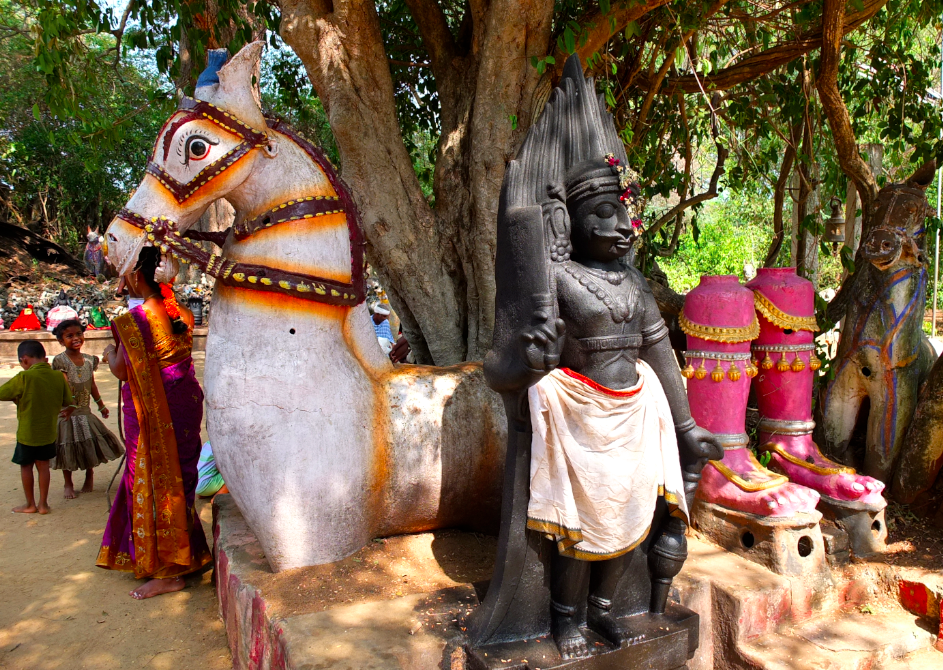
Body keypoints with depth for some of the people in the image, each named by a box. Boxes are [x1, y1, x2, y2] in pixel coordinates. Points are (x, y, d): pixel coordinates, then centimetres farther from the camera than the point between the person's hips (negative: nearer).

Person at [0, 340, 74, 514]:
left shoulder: (23, 378, -20)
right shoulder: (58, 377, -6)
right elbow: (68, 402, 1)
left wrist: (16, 397, 5)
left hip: (27, 433, -4)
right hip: (49, 432, 4)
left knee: (25, 466, 14)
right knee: (43, 466, 15)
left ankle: (30, 504, 23)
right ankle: (43, 503, 19)